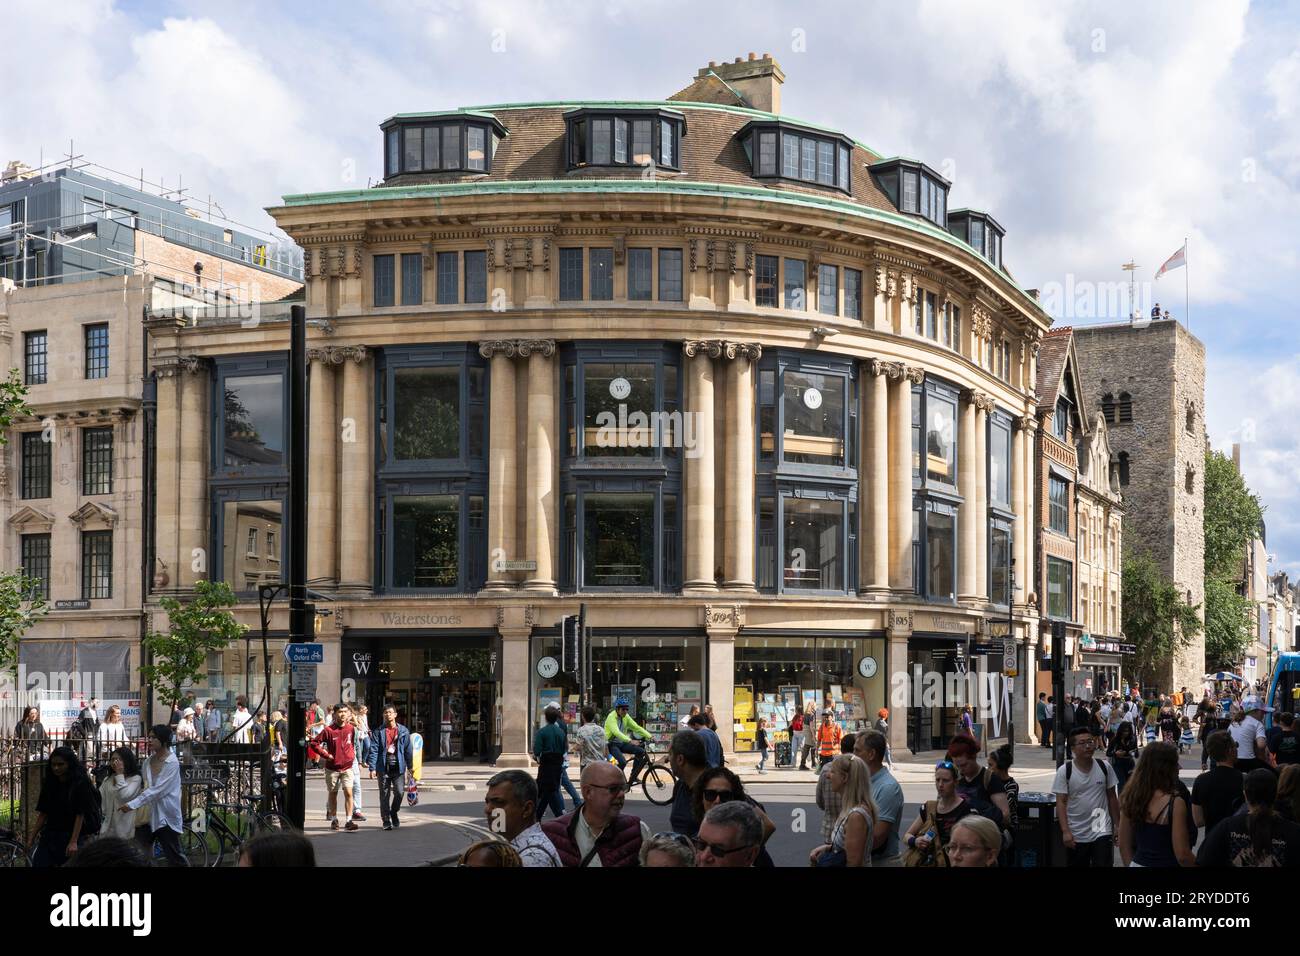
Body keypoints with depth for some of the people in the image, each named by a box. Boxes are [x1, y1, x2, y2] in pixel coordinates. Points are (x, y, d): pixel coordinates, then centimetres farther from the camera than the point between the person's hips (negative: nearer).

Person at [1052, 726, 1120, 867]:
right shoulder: (1064, 771, -7)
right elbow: (1061, 803, -8)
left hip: (1102, 832, 1)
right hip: (1076, 836, 0)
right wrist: (1065, 831, -17)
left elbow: (1112, 798, 8)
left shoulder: (1104, 767, 0)